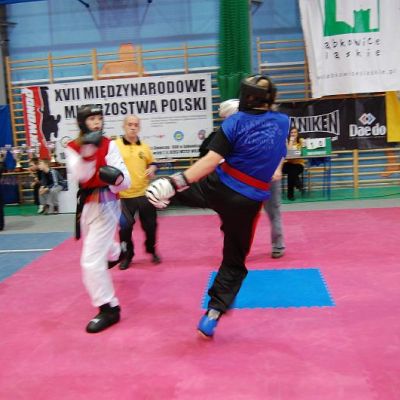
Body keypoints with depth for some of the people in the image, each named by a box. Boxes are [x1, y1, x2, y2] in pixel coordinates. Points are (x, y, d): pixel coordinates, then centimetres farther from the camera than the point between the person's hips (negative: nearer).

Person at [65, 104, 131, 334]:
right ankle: (115, 252, 68)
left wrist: (117, 177, -38)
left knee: (91, 260, -13)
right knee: (98, 245, 30)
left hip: (105, 204, -6)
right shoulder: (73, 148, 0)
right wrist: (87, 151, -34)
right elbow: (79, 175, -19)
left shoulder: (109, 145, -10)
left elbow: (126, 182, -15)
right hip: (86, 204, 6)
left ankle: (109, 309, -1)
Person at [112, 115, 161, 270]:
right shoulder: (115, 145, -6)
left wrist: (152, 169, -1)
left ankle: (152, 250, 36)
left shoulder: (144, 147, 6)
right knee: (125, 227, 6)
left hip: (144, 193, 3)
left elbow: (152, 163, 20)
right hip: (124, 195, -3)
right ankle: (127, 255, 27)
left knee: (150, 225, 12)